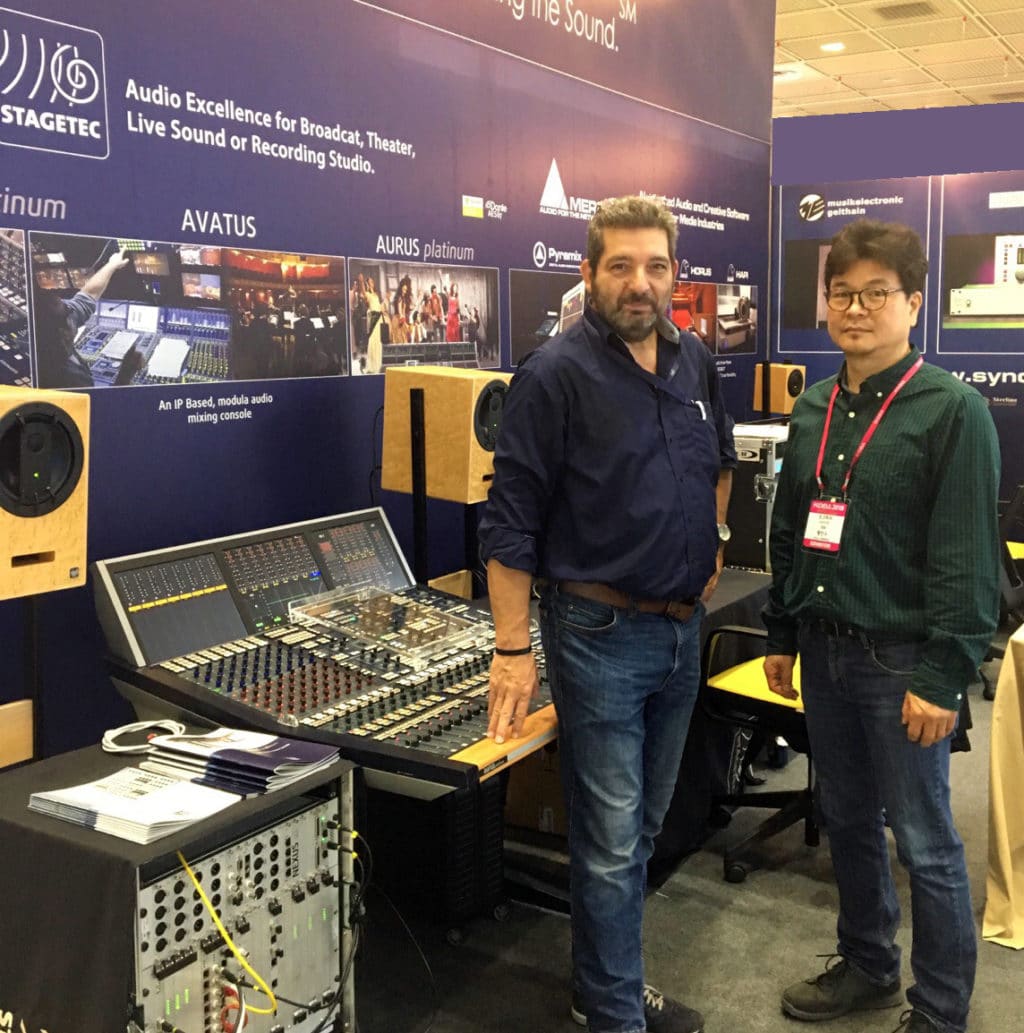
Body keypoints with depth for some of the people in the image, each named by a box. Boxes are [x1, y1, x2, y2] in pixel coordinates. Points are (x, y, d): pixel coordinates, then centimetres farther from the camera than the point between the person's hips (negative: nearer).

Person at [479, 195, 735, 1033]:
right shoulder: (556, 374, -14)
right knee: (612, 844, 2)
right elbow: (511, 522, -14)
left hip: (682, 628, 7)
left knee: (643, 829, 18)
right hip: (601, 635, -7)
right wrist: (514, 649, -17)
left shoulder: (696, 362, 6)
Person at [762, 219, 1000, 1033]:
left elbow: (968, 559, -15)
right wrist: (781, 636, 14)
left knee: (924, 843, 5)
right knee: (848, 822, 18)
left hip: (902, 660, -6)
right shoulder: (813, 410, 9)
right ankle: (867, 966, 37)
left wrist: (943, 676, -18)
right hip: (825, 653, 6)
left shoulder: (953, 411, -11)